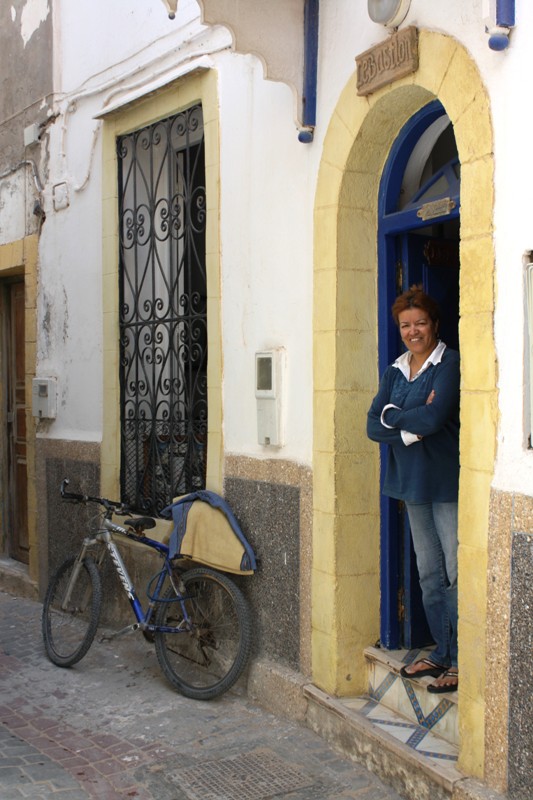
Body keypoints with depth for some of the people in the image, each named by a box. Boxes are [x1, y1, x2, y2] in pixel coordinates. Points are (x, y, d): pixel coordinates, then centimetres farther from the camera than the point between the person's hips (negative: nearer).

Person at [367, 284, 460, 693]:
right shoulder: (395, 371, 13)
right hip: (414, 482, 7)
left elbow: (435, 418, -21)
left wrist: (393, 415, -6)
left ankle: (462, 660, 5)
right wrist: (412, 427, -12)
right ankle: (442, 652, 25)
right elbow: (374, 427, 3)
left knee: (458, 573, -5)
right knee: (429, 574, 13)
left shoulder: (450, 363, -8)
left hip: (448, 482, -7)